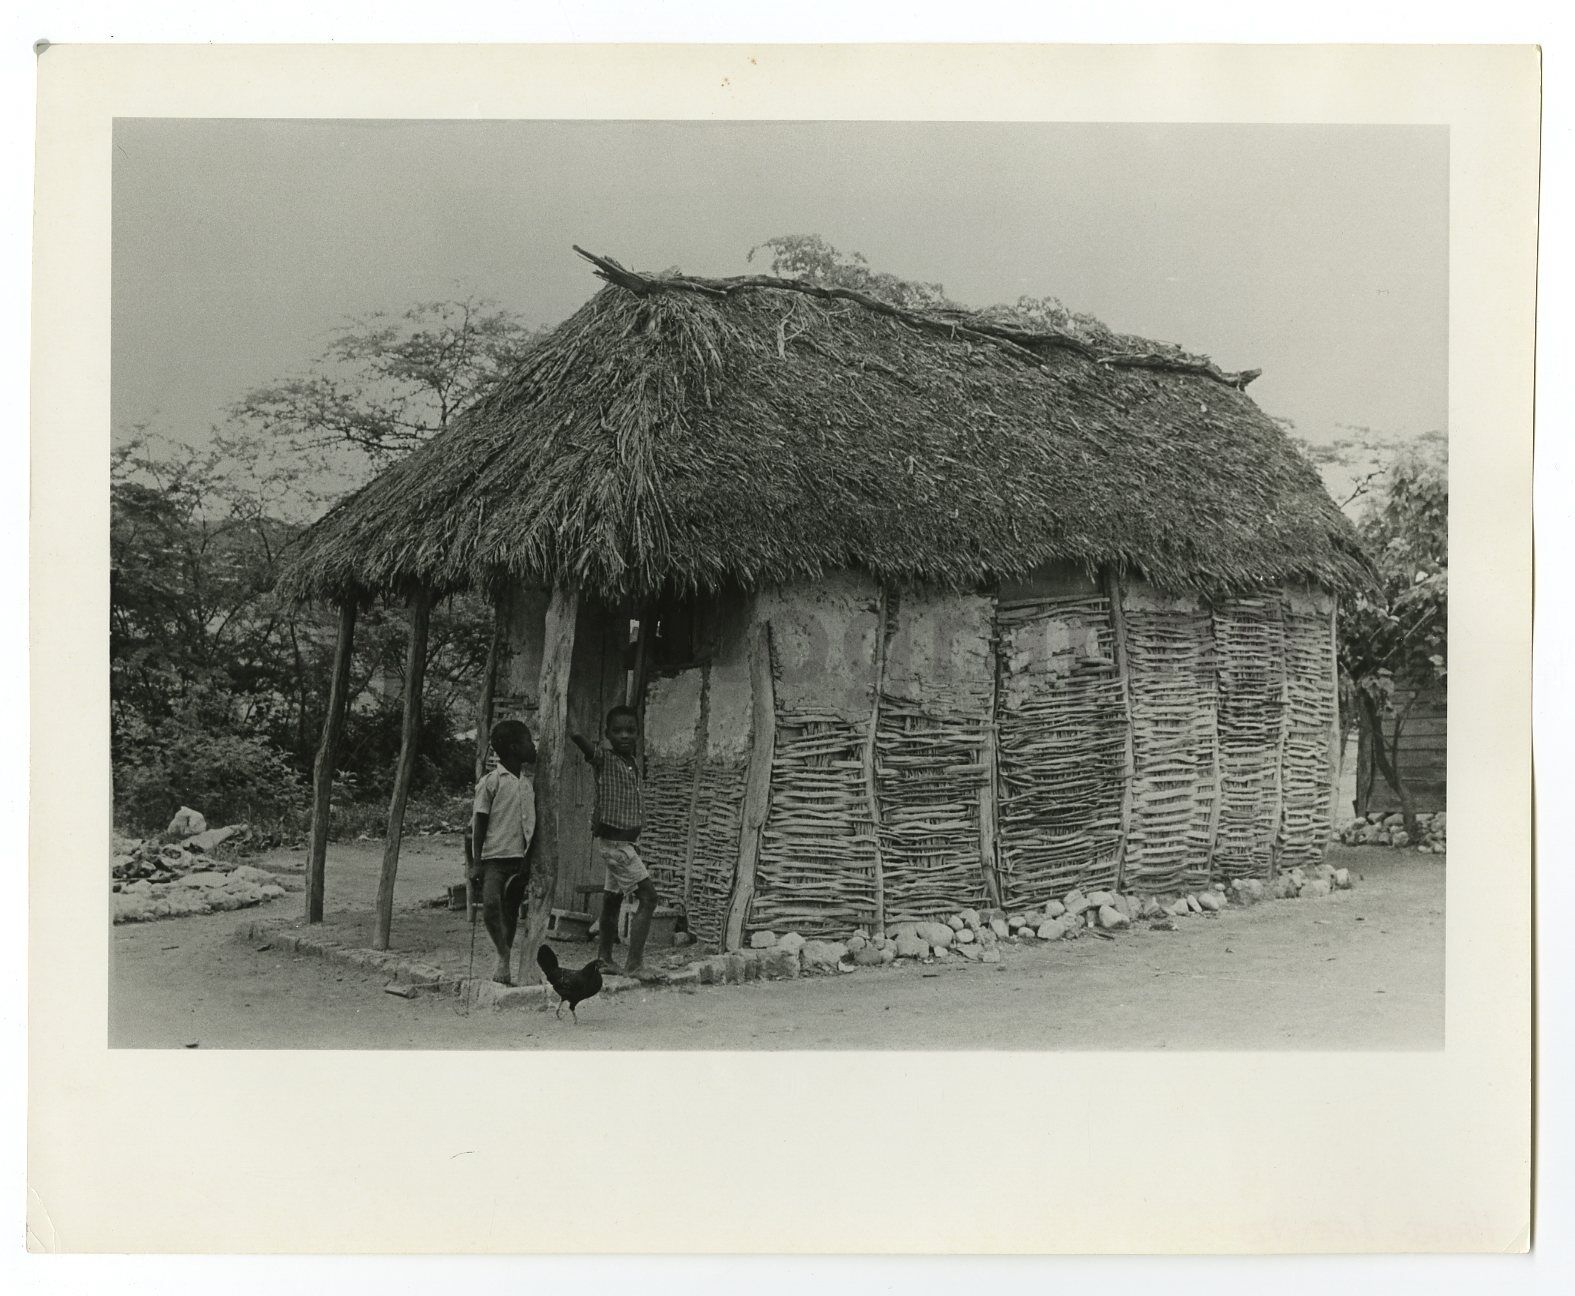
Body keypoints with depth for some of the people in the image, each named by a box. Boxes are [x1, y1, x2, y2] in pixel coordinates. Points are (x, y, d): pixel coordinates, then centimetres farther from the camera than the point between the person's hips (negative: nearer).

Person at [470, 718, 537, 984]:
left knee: (511, 912, 9)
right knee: (491, 904, -22)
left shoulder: (528, 782, 11)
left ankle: (503, 960, 18)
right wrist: (476, 862, -9)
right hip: (494, 855, -5)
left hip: (520, 857, 6)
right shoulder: (491, 780, -5)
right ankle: (503, 955, -13)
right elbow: (480, 823, -4)